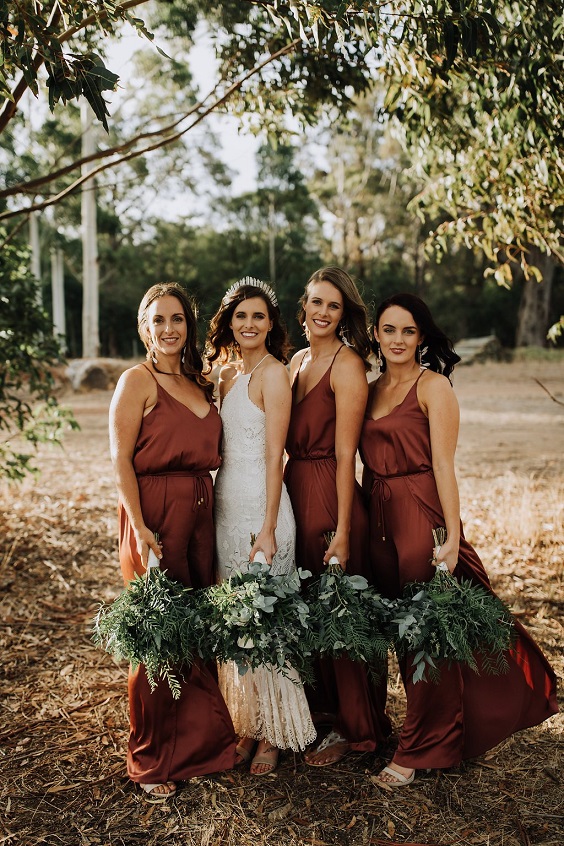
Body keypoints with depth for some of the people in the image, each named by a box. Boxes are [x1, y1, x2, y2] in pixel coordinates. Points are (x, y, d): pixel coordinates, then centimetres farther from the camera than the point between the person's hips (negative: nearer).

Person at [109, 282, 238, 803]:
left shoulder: (199, 383, 15)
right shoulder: (138, 381, -5)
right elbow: (120, 460, -10)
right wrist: (140, 529, -19)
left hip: (200, 514, 7)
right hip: (155, 515, -6)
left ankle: (199, 741, 30)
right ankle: (151, 762, 17)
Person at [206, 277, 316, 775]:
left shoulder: (273, 373, -9)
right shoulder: (227, 372, 13)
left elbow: (274, 455, -14)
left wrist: (268, 529, -17)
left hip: (261, 504, -8)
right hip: (225, 504, 8)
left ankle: (275, 732, 15)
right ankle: (248, 724, 26)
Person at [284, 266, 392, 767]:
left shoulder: (347, 364, -11)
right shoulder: (298, 361, 12)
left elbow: (345, 453, -16)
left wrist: (342, 531, -19)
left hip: (331, 496, -8)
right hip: (294, 491, 8)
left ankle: (352, 728, 21)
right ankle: (319, 709, 37)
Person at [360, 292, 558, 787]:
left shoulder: (433, 386, -6)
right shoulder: (372, 390, 13)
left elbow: (443, 464, -13)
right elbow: (371, 463, 13)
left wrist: (452, 535, -17)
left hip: (422, 515, -7)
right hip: (380, 519, 7)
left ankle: (421, 749, 16)